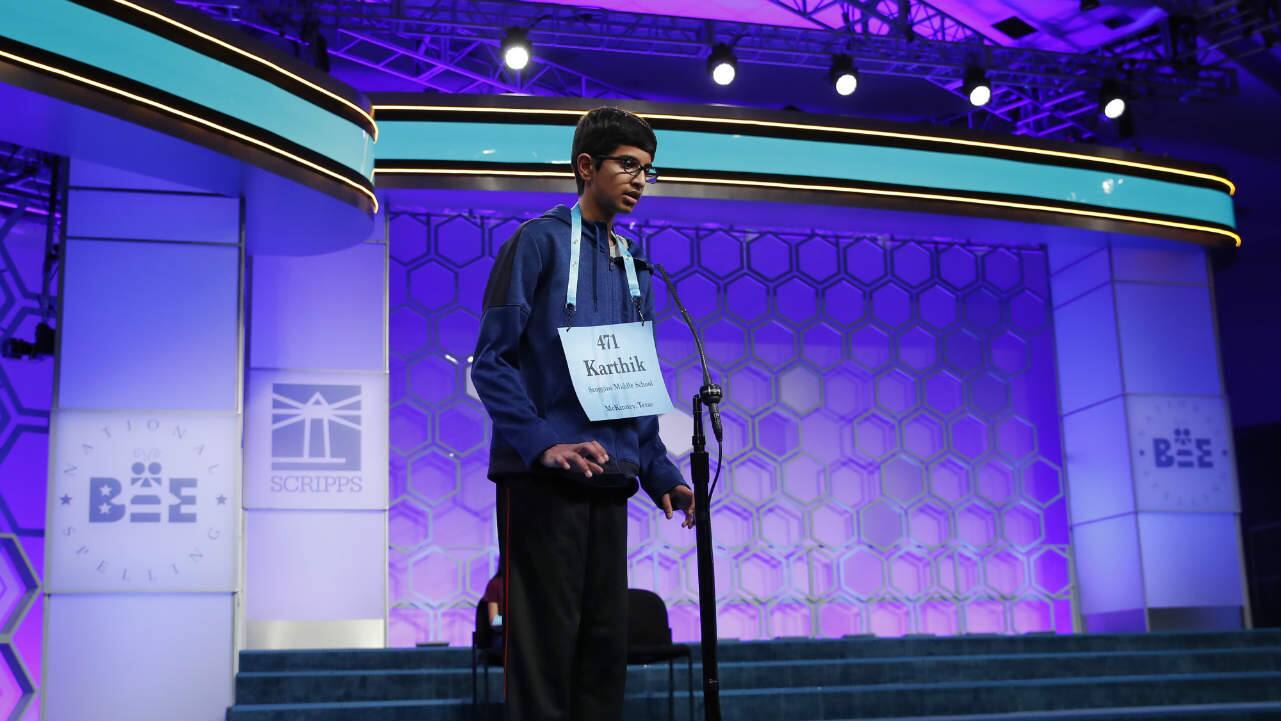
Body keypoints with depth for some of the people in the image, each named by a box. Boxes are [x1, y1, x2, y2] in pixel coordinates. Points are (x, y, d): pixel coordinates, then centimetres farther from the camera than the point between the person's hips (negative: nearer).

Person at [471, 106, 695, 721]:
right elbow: (490, 361, -9)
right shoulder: (539, 241, -2)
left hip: (608, 483, 7)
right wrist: (543, 443, -21)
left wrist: (659, 473, 12)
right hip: (544, 482, -7)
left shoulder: (632, 266, 18)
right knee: (546, 644, -6)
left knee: (605, 643, 8)